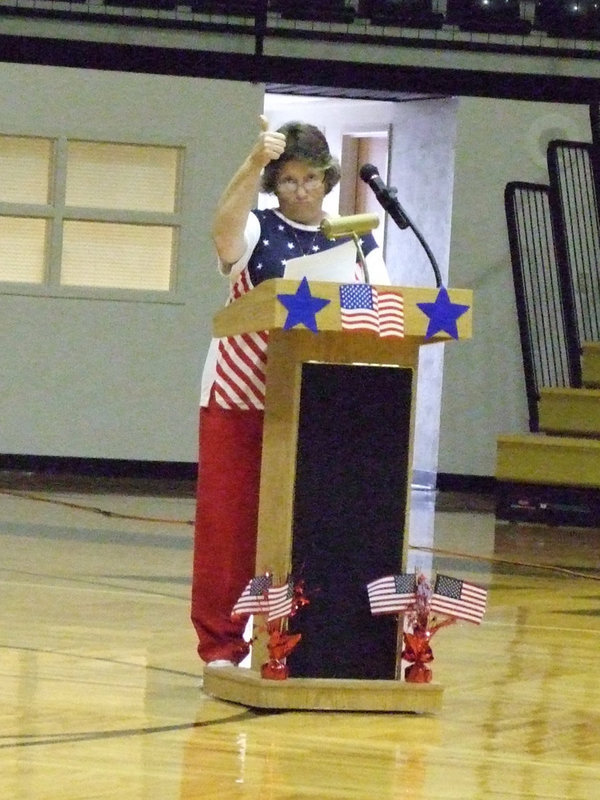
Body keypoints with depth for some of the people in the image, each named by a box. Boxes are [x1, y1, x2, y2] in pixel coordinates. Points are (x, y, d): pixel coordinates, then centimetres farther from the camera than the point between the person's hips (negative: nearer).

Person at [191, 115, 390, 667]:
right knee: (231, 517, -3)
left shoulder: (355, 241, 12)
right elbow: (225, 226, -21)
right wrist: (253, 164, -35)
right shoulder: (256, 231, 3)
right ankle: (223, 644, 1)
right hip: (242, 394, -2)